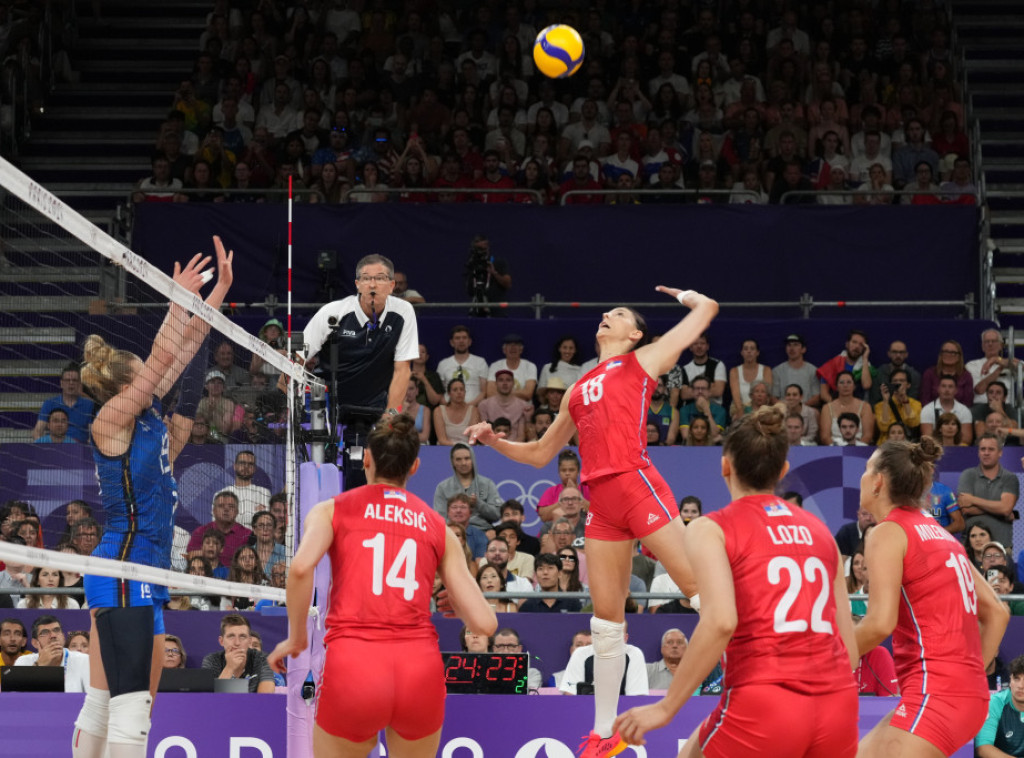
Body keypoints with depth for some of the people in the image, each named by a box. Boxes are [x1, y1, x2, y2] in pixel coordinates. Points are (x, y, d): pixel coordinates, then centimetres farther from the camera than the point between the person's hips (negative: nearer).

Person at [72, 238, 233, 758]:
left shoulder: (144, 415, 13)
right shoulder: (111, 418, -9)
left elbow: (184, 348, 16)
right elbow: (164, 356, -13)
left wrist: (219, 290, 15)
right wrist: (182, 298, -6)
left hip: (139, 576, 10)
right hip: (125, 573, -10)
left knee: (102, 705, 9)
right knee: (130, 708, -13)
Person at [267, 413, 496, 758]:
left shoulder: (332, 510, 12)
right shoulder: (439, 528, 16)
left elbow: (301, 568, -11)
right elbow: (484, 623, 9)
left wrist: (296, 638, 4)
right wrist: (453, 602, 31)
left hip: (352, 667, -2)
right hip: (421, 668, 2)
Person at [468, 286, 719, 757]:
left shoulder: (643, 360, 10)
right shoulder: (578, 391, 25)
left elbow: (706, 309, 8)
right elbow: (540, 454, 31)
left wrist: (684, 294, 28)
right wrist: (494, 441, 18)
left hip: (637, 486, -6)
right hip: (601, 502, 6)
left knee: (698, 586, -10)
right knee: (606, 620, 8)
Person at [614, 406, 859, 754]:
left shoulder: (711, 529, 3)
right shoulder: (819, 530, 18)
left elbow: (720, 621, -14)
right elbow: (848, 640, 16)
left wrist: (666, 708, -9)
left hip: (762, 707, -4)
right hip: (837, 709, 4)